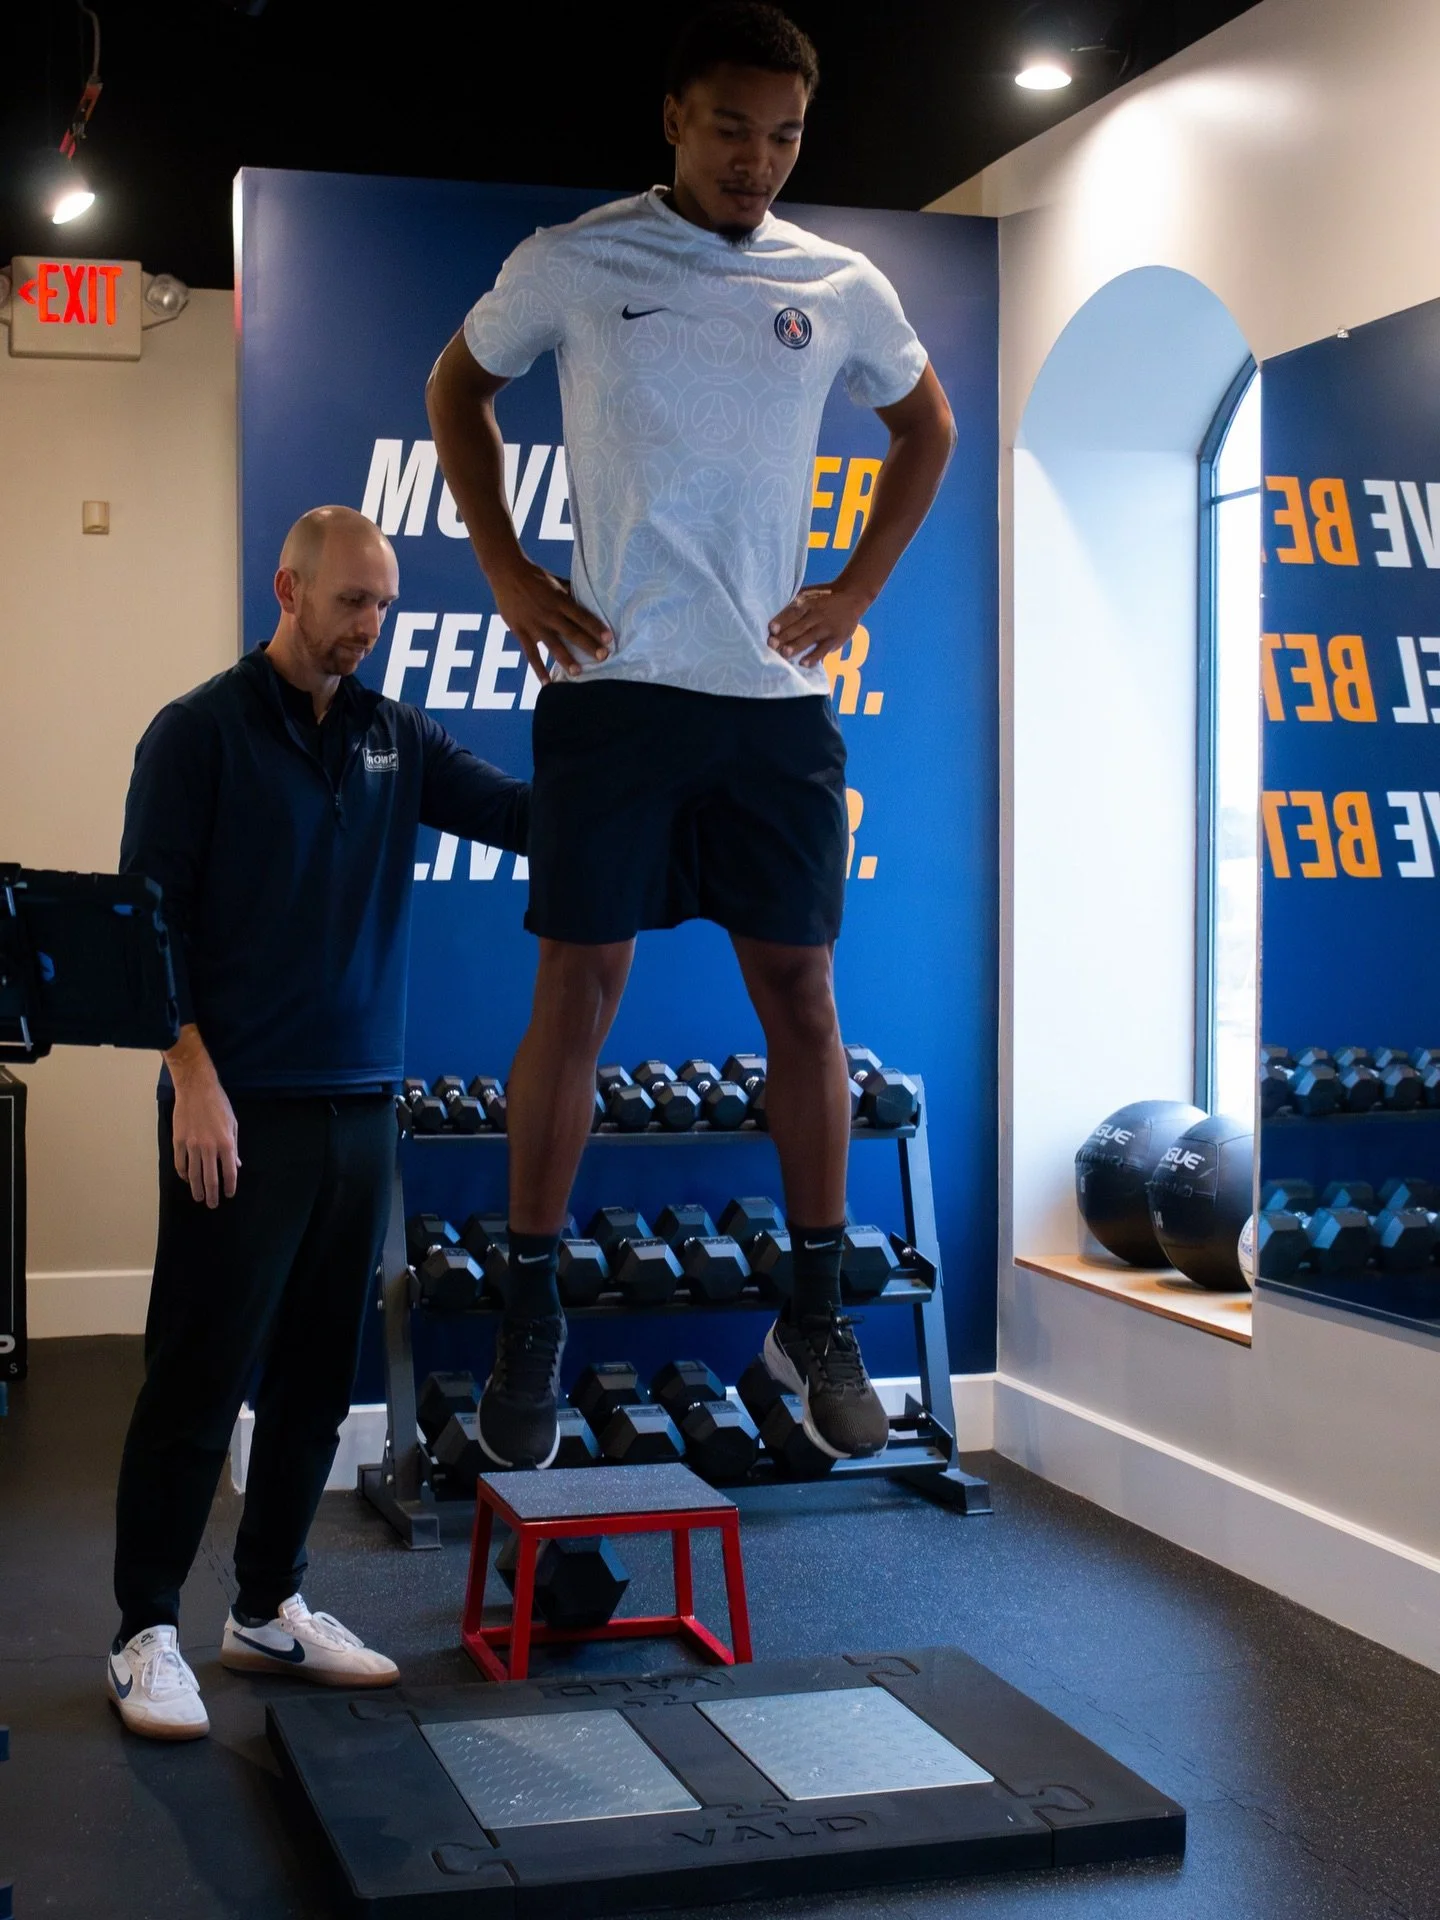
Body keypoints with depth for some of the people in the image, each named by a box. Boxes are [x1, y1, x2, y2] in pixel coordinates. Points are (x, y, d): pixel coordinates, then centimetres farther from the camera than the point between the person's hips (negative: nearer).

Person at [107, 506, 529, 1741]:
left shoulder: (395, 739, 11)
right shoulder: (201, 732, -4)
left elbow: (519, 814, 1)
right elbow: (150, 918, -8)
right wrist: (195, 1079, -16)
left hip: (362, 1109, 6)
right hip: (242, 1113, -5)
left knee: (318, 1376, 11)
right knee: (200, 1380, -1)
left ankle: (271, 1609, 24)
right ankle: (147, 1633, 10)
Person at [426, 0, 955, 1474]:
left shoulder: (840, 289, 7)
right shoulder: (570, 265, 1)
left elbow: (925, 427, 23)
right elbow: (459, 388, 15)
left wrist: (858, 593, 11)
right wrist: (506, 575, 4)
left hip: (776, 699, 2)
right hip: (611, 685, -2)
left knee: (799, 988, 3)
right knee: (578, 988, -2)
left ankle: (815, 1321, 16)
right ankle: (530, 1325, 9)